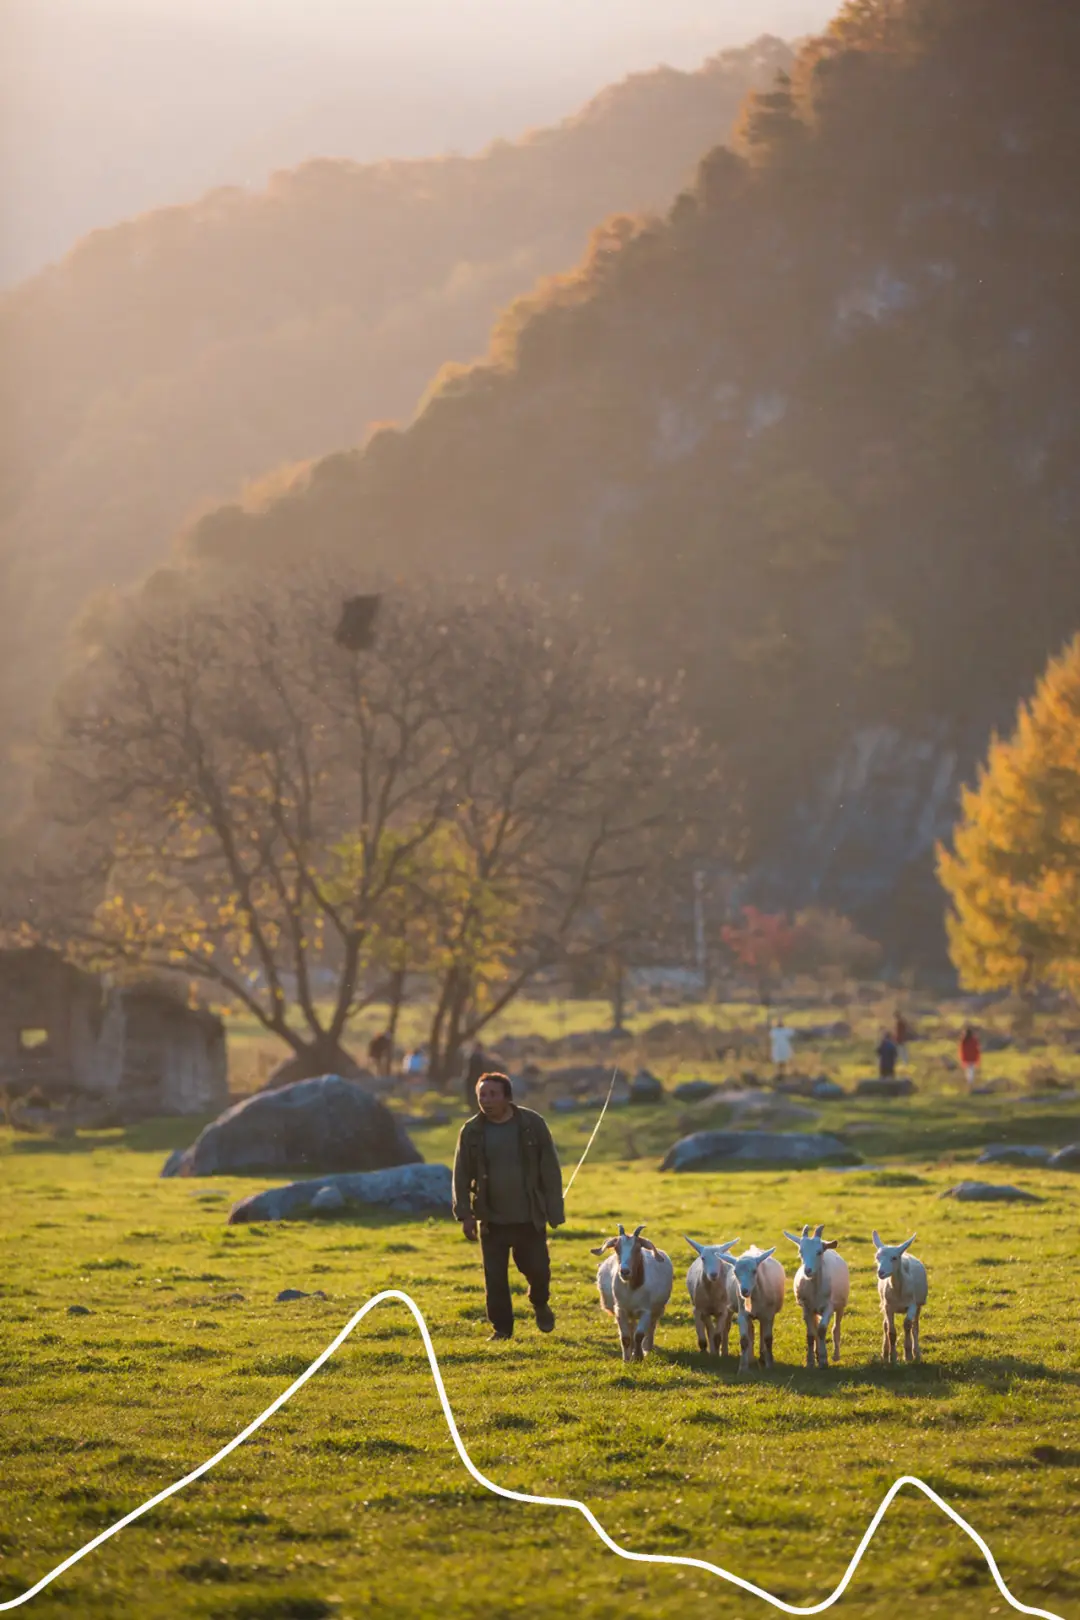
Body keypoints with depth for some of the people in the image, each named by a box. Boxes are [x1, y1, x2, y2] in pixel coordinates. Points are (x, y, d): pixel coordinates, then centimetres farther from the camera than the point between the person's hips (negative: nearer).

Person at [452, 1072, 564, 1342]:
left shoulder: (532, 1125, -5)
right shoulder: (471, 1131, -2)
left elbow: (550, 1171, -3)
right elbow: (462, 1176, 2)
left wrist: (555, 1212, -6)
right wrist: (465, 1214, -7)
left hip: (529, 1218, -1)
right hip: (491, 1219, 1)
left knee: (537, 1269, 4)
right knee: (495, 1277, 1)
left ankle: (540, 1304, 35)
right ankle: (501, 1327, 14)